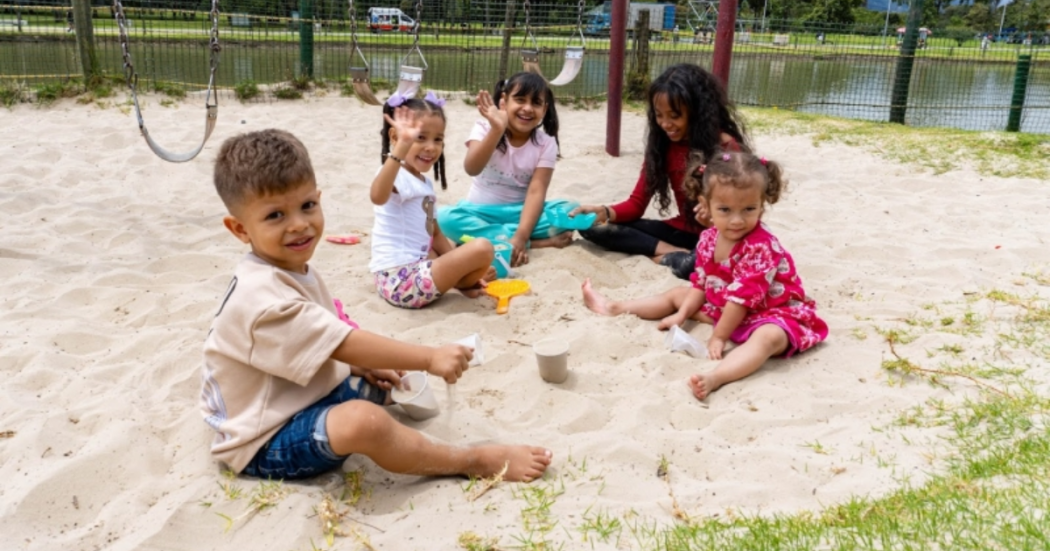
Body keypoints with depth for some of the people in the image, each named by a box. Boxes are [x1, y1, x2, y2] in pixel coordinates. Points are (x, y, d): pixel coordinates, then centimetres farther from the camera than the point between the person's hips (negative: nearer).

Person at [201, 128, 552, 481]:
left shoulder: (294, 271, 5)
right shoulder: (262, 295, -28)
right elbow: (345, 344, -29)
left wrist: (362, 367, 0)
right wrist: (430, 357, -26)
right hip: (266, 443, -11)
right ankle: (472, 462, -18)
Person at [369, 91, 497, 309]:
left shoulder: (424, 182, 15)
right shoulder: (397, 176, -16)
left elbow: (434, 233, 21)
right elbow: (377, 197, -41)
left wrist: (464, 267, 13)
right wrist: (402, 146, -52)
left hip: (409, 272, 11)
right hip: (402, 280, -11)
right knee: (482, 248, -18)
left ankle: (462, 282, 10)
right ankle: (461, 284, 9)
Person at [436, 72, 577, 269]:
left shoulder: (546, 143, -7)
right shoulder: (485, 128, -9)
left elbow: (536, 192, -18)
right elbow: (472, 169, -28)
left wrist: (521, 236, -32)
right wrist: (497, 130, -41)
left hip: (521, 212, 1)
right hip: (483, 211, 0)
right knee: (446, 218, -32)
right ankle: (537, 242, -28)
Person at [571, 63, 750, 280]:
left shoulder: (727, 148, -15)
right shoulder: (662, 144, 0)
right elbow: (637, 203, 0)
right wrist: (605, 212, -21)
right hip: (683, 231, 6)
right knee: (594, 227, -9)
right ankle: (677, 253, -15)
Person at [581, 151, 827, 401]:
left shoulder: (761, 248, -30)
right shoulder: (709, 239, -7)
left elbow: (743, 296, -29)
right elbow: (700, 283, 5)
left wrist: (718, 337, -24)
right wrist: (681, 315, -2)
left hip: (769, 313, -8)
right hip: (724, 307, 8)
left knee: (768, 337, -41)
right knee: (679, 294, 18)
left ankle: (715, 377, -66)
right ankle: (615, 307, 29)